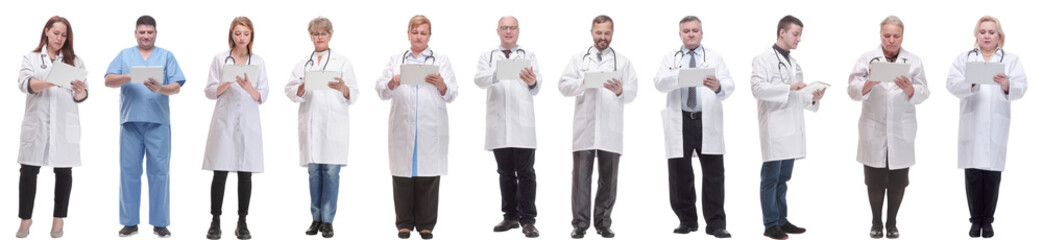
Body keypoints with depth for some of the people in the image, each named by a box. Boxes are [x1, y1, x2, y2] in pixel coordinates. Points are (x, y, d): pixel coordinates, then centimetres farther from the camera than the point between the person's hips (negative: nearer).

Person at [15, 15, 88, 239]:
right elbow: (24, 83, -10)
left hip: (65, 123, 1)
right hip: (36, 122, -1)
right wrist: (49, 83, -27)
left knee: (64, 171, 3)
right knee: (29, 170, -2)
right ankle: (25, 218, 7)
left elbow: (81, 96, 5)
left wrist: (80, 92, -20)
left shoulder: (75, 61, 11)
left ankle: (59, 220, 11)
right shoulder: (31, 58, 9)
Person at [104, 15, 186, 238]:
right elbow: (109, 81, 1)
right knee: (129, 171, 1)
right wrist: (129, 77, -18)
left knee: (159, 171, -3)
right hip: (130, 120, 1)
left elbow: (176, 87, 1)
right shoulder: (124, 56, 14)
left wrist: (160, 88, -20)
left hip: (158, 122, -1)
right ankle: (130, 222, 7)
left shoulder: (166, 56, 11)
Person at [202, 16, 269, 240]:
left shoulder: (258, 62, 8)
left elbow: (263, 96, 3)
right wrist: (228, 83, -15)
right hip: (224, 120, -1)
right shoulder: (220, 59, 5)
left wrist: (248, 87, -16)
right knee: (220, 173, -3)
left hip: (248, 123, 1)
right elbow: (210, 91, 2)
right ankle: (215, 222, 4)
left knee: (245, 173, 3)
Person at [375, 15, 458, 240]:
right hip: (402, 127, 1)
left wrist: (441, 84, -18)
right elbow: (381, 90, 5)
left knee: (428, 175, -2)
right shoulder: (395, 61, 17)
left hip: (431, 128, -1)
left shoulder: (441, 61, 14)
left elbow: (451, 94, 4)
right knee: (403, 174, 0)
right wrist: (391, 84, -17)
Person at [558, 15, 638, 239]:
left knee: (608, 177, 3)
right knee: (581, 175, -3)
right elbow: (564, 86, 3)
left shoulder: (623, 62, 13)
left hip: (611, 129, 1)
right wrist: (583, 82, -15)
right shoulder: (578, 59, 14)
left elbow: (632, 92, 3)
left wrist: (621, 91, -19)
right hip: (584, 127, -1)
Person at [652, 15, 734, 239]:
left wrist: (719, 87, -29)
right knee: (680, 173, 3)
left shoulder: (715, 57, 9)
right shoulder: (670, 58, 10)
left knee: (714, 173, -5)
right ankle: (687, 220, 15)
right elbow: (660, 83, -7)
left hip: (708, 122, -1)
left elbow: (729, 85, -4)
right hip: (680, 122, 1)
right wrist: (682, 74, -26)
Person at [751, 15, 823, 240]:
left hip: (792, 129, 7)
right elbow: (758, 88, -18)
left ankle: (782, 220, 17)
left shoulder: (794, 63, 20)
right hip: (774, 128, -7)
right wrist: (789, 87, -21)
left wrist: (813, 98, 3)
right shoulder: (764, 59, -3)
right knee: (770, 178, -3)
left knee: (783, 178, 12)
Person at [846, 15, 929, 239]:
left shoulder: (913, 61, 5)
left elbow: (922, 94, -2)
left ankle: (892, 222, 20)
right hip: (874, 130, -1)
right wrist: (869, 83, -26)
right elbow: (853, 90, -6)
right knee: (875, 179, 4)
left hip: (902, 131, 1)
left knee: (898, 180, 5)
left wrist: (909, 88, -23)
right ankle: (876, 222, 19)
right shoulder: (867, 59, 1)